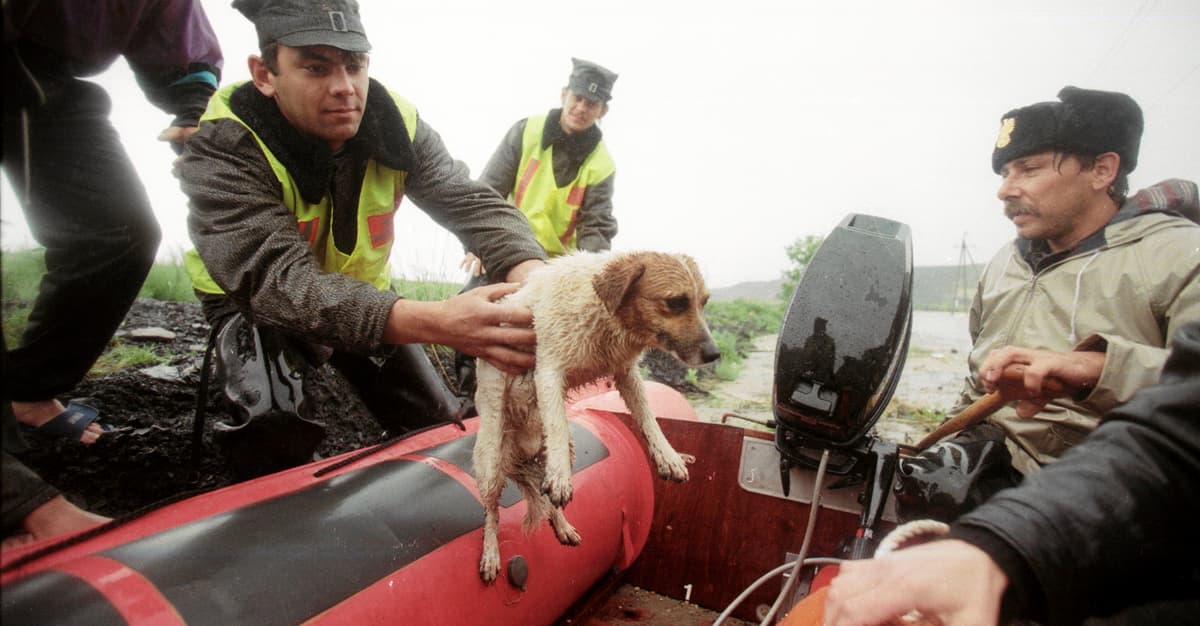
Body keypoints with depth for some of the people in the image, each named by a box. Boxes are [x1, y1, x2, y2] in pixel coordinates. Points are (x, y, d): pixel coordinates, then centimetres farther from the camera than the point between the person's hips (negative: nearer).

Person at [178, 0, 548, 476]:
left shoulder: (397, 125, -18)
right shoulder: (223, 149, -31)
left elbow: (473, 204, -29)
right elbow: (277, 279, -44)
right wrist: (437, 322, -61)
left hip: (364, 294, 4)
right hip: (254, 302, -3)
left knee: (439, 427, 3)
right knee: (275, 431, -31)